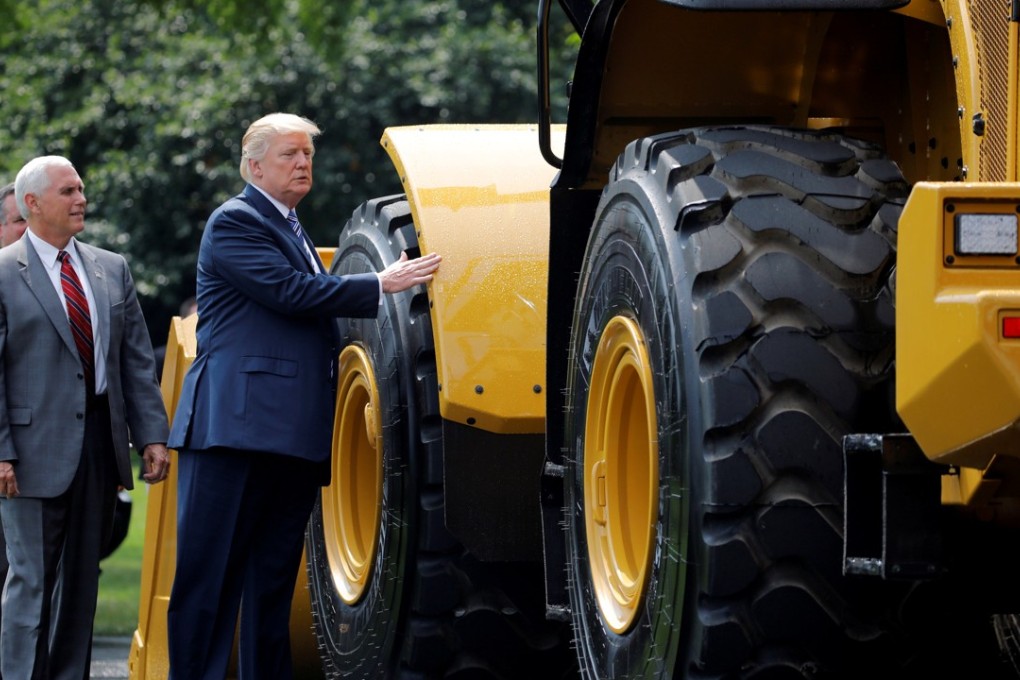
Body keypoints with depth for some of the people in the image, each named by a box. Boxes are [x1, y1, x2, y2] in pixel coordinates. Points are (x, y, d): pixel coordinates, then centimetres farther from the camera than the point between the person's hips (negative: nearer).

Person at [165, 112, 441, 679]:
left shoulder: (293, 233, 24)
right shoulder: (235, 223, -4)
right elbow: (291, 292, -15)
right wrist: (380, 286, -13)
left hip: (294, 436, 9)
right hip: (237, 424, -9)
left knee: (274, 579, 8)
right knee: (210, 571, -7)